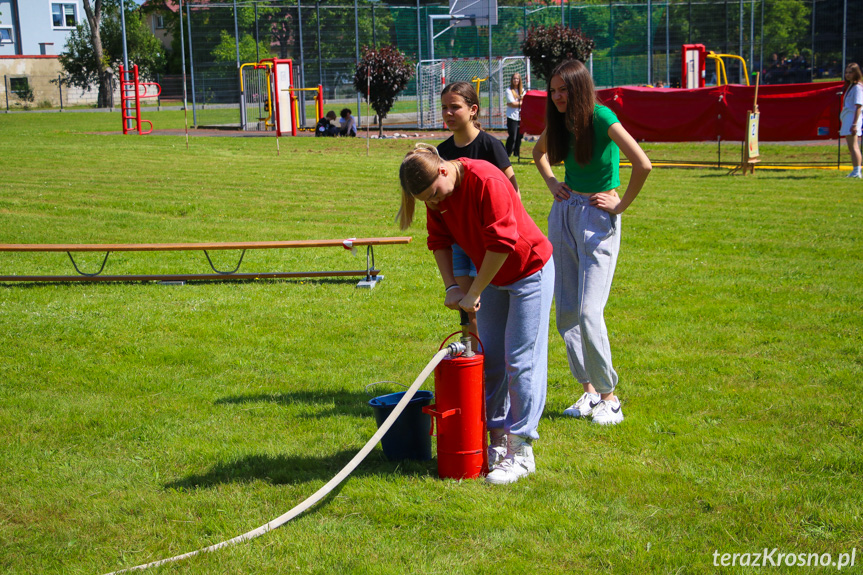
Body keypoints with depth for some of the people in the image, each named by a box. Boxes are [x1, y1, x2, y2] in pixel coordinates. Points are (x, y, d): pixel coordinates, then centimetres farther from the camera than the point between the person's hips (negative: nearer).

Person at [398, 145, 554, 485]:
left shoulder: (486, 181, -30)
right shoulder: (437, 195, -7)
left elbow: (502, 242, -31)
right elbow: (439, 239, 5)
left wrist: (474, 294, -24)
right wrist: (451, 286, -8)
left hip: (530, 271, -8)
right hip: (492, 276, 8)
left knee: (520, 361, -8)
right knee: (490, 360, 8)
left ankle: (521, 453, -5)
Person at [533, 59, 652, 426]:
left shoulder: (600, 117, -14)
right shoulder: (560, 121, 7)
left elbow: (642, 165, -23)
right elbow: (539, 151, 31)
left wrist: (621, 205, -14)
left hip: (597, 218, -7)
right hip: (563, 213, 7)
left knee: (589, 312, -12)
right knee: (566, 312, 7)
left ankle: (609, 396, 2)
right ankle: (589, 391, 18)